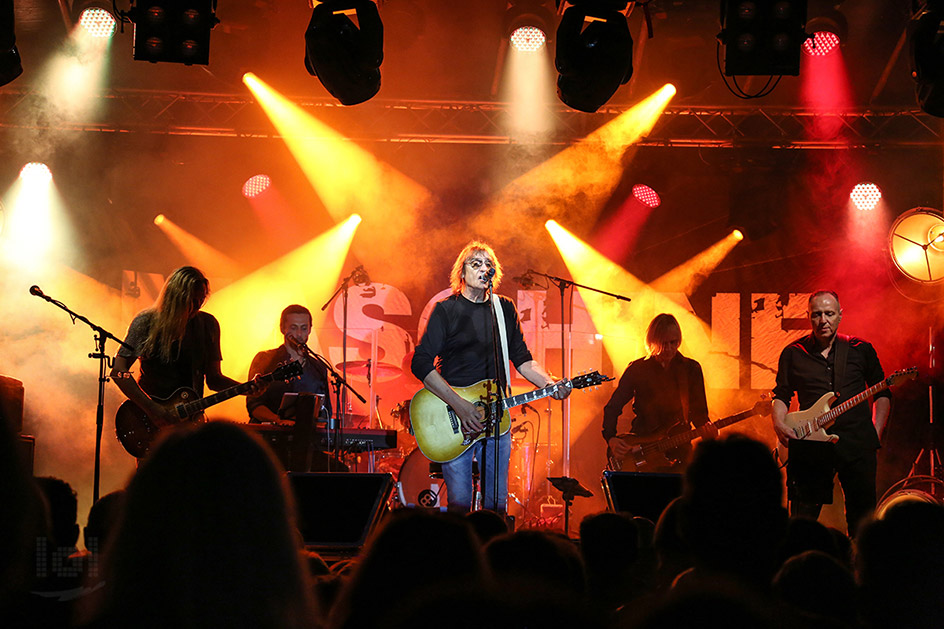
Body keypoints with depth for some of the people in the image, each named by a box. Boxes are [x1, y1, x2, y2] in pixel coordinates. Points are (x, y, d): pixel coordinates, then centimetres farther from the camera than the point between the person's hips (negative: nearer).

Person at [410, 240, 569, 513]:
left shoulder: (505, 309, 11)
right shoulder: (447, 310, -3)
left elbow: (521, 358, 16)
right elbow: (421, 364, -10)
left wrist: (548, 383, -5)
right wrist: (458, 405, -18)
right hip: (455, 417, -4)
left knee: (497, 504, 4)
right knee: (459, 503, -7)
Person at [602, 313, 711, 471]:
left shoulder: (691, 369, 8)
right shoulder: (637, 369, 4)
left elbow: (699, 411, 9)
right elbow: (612, 407, 6)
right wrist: (611, 439, -10)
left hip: (678, 450, 1)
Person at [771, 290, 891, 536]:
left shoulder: (861, 350, 10)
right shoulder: (793, 353, 9)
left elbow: (882, 393, 14)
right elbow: (781, 395, 12)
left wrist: (876, 432, 4)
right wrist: (779, 424, -6)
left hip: (857, 441, 1)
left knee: (862, 512, 3)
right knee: (803, 514, -3)